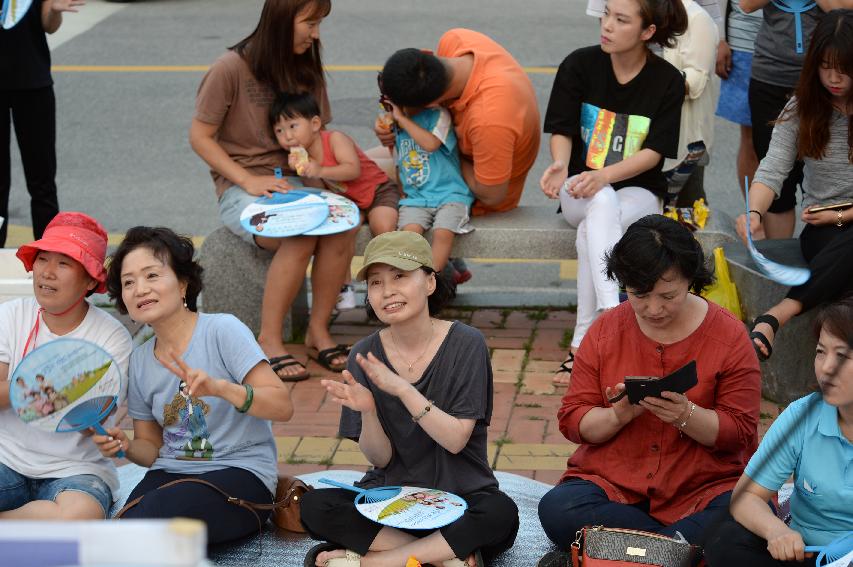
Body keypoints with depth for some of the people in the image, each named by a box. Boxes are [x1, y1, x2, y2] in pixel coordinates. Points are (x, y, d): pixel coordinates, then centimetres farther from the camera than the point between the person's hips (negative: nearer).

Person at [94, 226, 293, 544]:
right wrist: (125, 447, -6)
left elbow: (282, 406, -15)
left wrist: (219, 387, -31)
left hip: (239, 472, -5)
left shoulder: (222, 330, -7)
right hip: (170, 474, 5)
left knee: (149, 515, -32)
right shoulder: (139, 360, 11)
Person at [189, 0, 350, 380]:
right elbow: (200, 137, -7)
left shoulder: (307, 70, 9)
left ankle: (318, 330, -14)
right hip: (239, 188, -5)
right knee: (301, 236, -34)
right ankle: (269, 340, -21)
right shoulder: (232, 69, -10)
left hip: (288, 182, 5)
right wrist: (250, 180, -16)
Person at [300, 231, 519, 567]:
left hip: (462, 498, -2)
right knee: (314, 508, -23)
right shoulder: (366, 356, -2)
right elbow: (380, 459, -3)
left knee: (500, 514, -35)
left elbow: (455, 440, -15)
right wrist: (367, 410, -23)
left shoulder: (465, 344, -9)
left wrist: (402, 388, -26)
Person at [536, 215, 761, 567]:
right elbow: (572, 420, 2)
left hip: (705, 484, -1)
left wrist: (687, 416, -23)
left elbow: (740, 432, -4)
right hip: (612, 481, 1)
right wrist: (617, 416, -19)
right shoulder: (606, 330, 5)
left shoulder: (728, 336, -2)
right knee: (556, 510, -30)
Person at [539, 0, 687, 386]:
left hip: (639, 191, -1)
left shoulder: (668, 81, -5)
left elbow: (654, 152, -10)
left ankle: (582, 344, -31)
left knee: (591, 231, -34)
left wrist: (605, 174, -27)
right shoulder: (579, 65, -3)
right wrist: (560, 165, -24)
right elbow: (562, 132, -1)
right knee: (602, 203, -37)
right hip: (581, 191, 1)